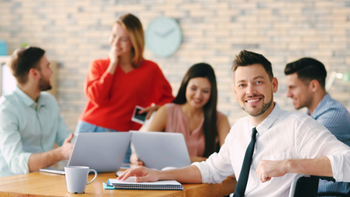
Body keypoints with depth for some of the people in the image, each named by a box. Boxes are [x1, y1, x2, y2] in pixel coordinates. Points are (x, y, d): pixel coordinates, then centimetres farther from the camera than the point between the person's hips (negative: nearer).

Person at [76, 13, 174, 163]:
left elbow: (168, 99, 16)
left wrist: (155, 107, -7)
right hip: (90, 131, 1)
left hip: (122, 139, -1)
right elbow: (98, 98, -7)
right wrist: (113, 64, -1)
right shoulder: (98, 65, 10)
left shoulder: (150, 69, 8)